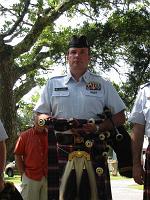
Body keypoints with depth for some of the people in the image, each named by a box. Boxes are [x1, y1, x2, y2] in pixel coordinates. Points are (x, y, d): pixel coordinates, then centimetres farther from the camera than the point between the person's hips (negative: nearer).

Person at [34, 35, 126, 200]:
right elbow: (40, 116, 14)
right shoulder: (53, 84, 15)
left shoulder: (103, 85, 13)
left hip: (93, 151, 0)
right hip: (61, 151, 0)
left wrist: (98, 127, -8)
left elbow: (120, 117, 11)